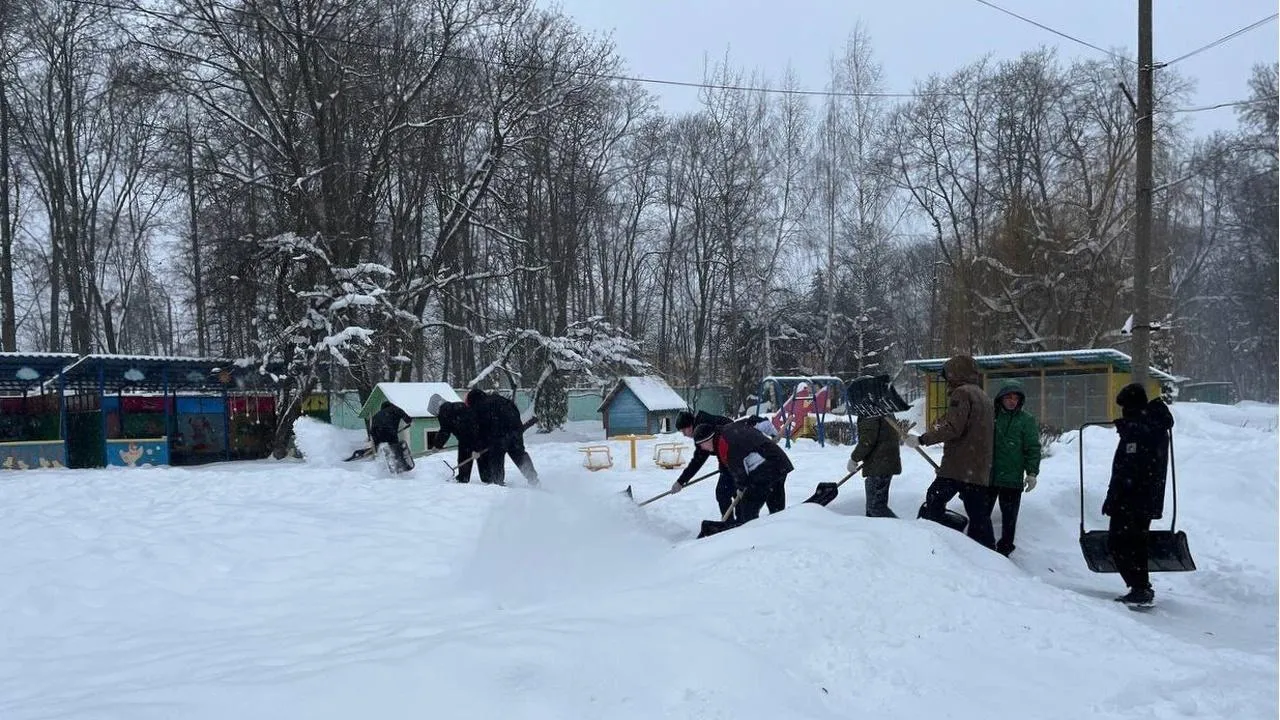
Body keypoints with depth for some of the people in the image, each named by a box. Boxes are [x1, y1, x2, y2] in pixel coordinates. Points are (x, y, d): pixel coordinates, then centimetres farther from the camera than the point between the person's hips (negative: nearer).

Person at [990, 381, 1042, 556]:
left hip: (1012, 477, -2)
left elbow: (1033, 448, -1)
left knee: (1009, 517, 4)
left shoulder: (1027, 420, 1)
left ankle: (1004, 549, 15)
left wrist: (1032, 472, -7)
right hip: (987, 475, 2)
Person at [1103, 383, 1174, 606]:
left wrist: (1112, 499, -19)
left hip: (1130, 501, -10)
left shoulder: (1136, 429, -17)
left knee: (1119, 544, -3)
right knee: (1136, 544, 18)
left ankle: (1140, 588, -6)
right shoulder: (1158, 426, 13)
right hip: (1149, 501, 10)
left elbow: (1126, 471, -22)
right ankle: (1142, 589, 24)